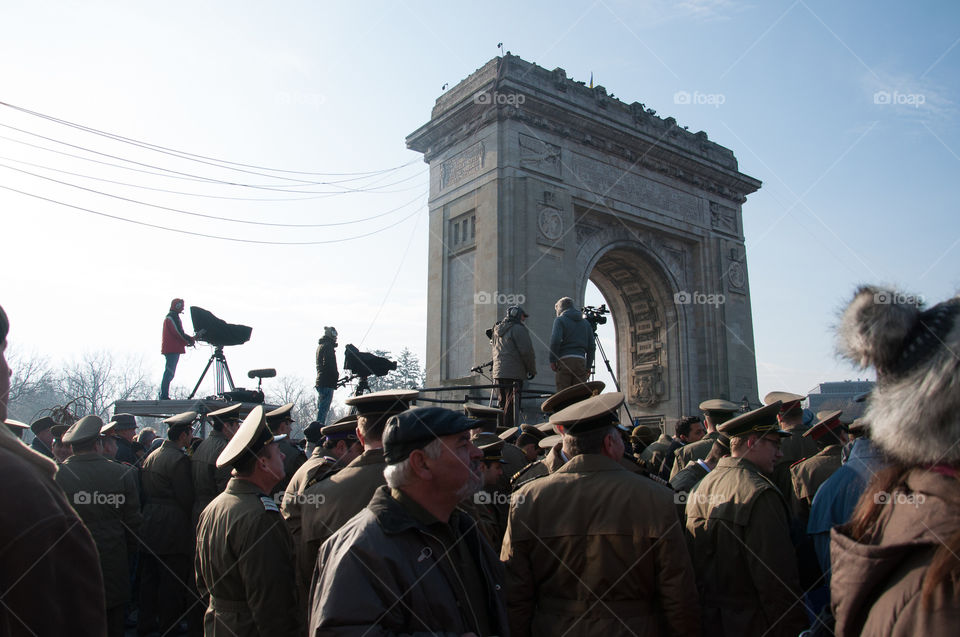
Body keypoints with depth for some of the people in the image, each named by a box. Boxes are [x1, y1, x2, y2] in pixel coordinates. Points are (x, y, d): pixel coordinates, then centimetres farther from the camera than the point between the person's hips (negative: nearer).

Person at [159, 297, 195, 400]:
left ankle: (163, 395, 15)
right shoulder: (172, 317, -11)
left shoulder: (171, 317, 22)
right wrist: (190, 340, -7)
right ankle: (164, 396, -12)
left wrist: (189, 339, 10)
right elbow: (179, 333, -18)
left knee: (169, 373, 12)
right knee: (169, 373, -11)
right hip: (172, 349, -11)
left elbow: (178, 333, 22)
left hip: (171, 349, 11)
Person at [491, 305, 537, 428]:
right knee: (511, 406, -8)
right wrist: (532, 370, -2)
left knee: (501, 404, 14)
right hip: (513, 374, -8)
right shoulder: (518, 329, -7)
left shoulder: (497, 330, 20)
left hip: (498, 373, 8)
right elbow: (526, 351, -13)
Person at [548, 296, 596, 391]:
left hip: (565, 360, -4)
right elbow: (591, 346, 15)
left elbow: (555, 340, -11)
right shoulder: (586, 322, 20)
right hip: (581, 361, 4)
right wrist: (588, 367, 17)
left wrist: (552, 360, -5)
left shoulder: (560, 320, 5)